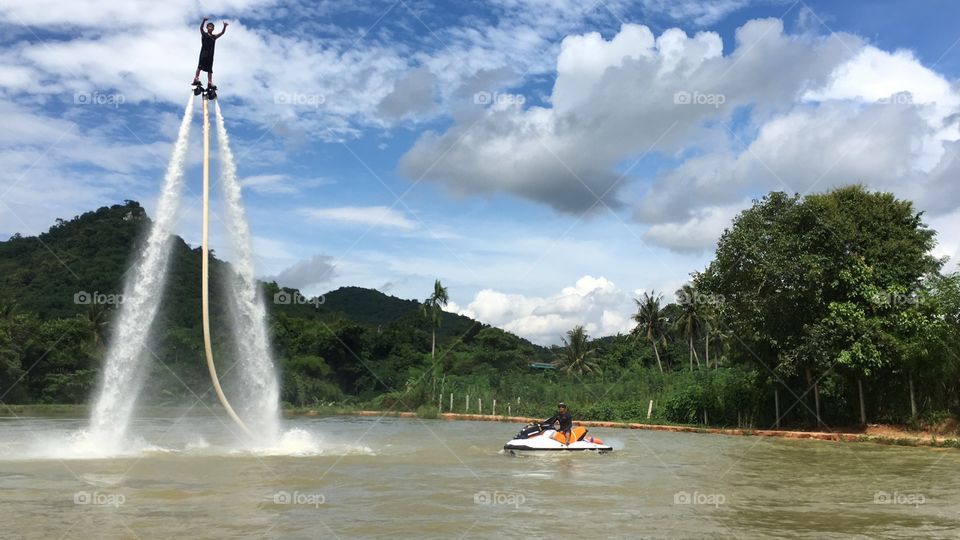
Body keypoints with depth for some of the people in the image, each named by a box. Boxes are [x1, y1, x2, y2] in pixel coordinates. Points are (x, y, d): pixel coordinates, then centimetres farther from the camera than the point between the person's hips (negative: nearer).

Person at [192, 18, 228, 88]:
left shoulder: (214, 36, 14)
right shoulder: (204, 34, 6)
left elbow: (222, 33, 8)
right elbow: (201, 28, -11)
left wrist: (225, 26, -9)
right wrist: (204, 21, -29)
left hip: (210, 54, 4)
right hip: (204, 52, -4)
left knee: (210, 69, 3)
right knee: (200, 66, -15)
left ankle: (210, 83, 0)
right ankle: (196, 79, -19)